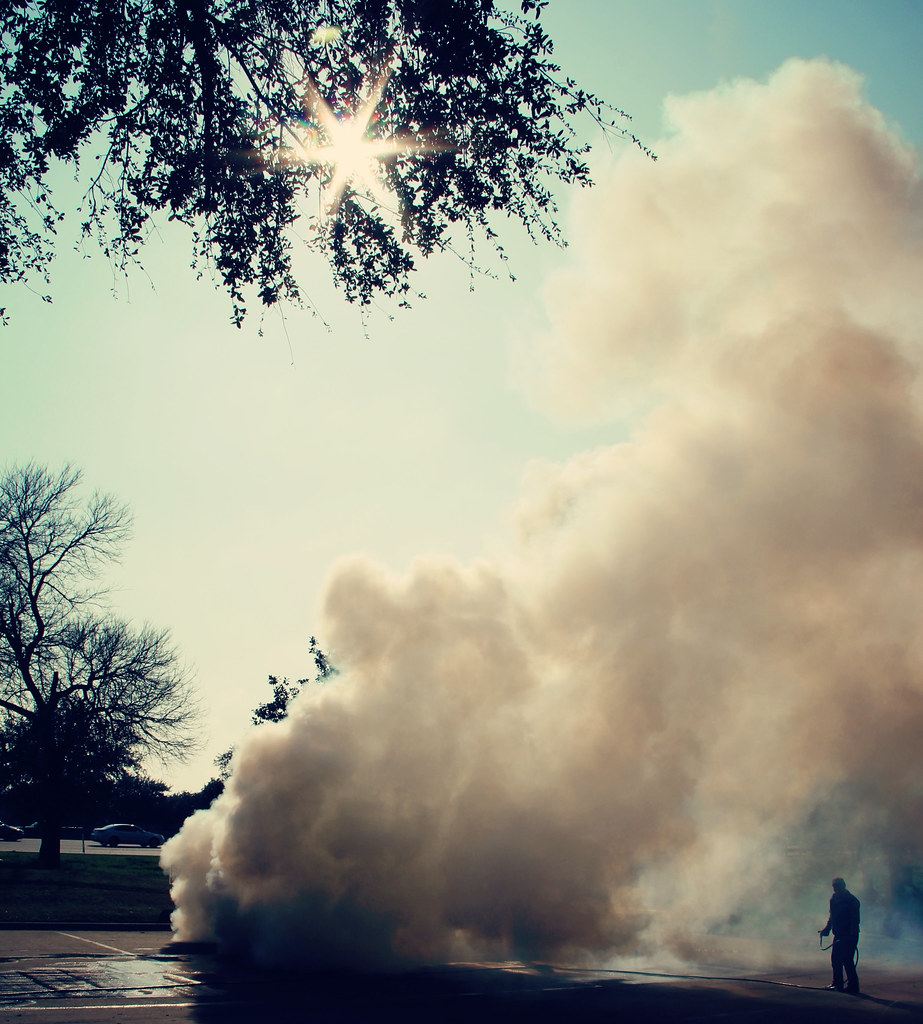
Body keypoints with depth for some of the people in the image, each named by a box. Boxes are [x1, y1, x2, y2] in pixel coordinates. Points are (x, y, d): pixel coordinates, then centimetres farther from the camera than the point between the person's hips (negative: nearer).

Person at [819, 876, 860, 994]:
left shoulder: (852, 900, -14)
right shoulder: (834, 898, 9)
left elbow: (855, 920, -16)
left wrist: (852, 934, -23)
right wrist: (827, 928, 13)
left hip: (850, 936, -8)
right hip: (838, 935, 8)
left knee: (847, 960, -9)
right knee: (835, 959, 11)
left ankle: (853, 986, -2)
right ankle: (837, 983, 23)